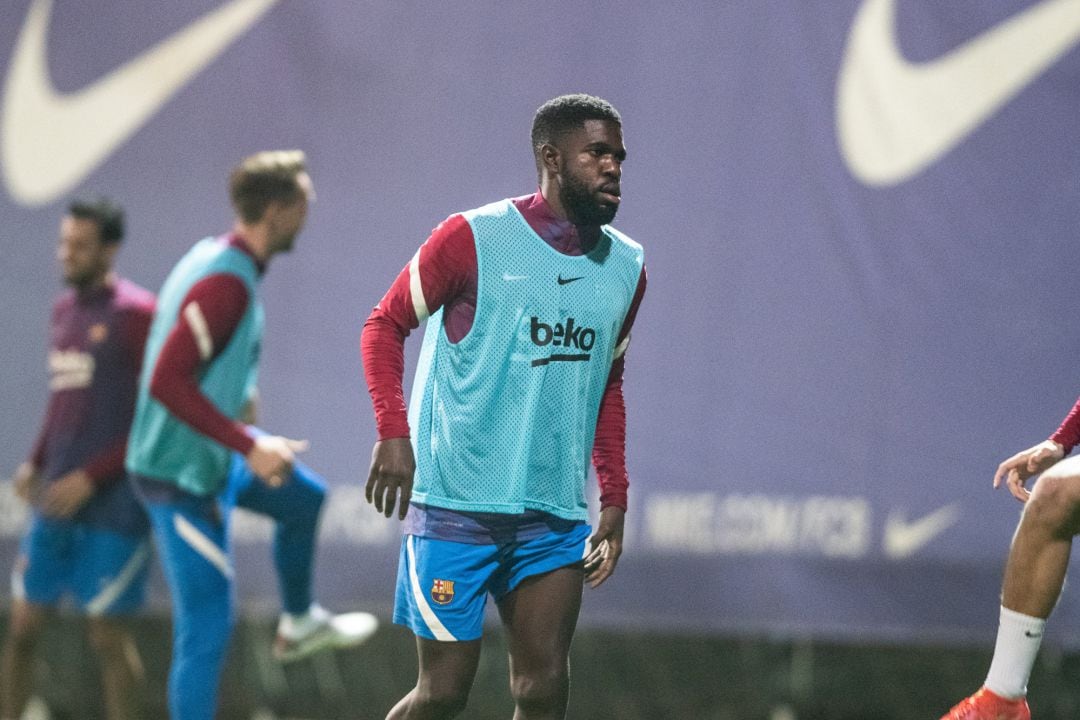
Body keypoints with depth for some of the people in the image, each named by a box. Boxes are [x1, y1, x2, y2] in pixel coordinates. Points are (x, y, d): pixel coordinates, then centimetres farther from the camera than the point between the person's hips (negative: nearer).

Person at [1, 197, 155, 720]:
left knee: (107, 635, -2)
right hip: (56, 501, 7)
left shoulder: (137, 313, -9)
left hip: (113, 505, -7)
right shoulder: (64, 309, 14)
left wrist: (92, 479, -14)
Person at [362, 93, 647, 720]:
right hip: (456, 503, -5)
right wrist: (393, 433, -13)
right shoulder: (473, 239, -6)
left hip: (555, 516, 5)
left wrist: (615, 499, 16)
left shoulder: (625, 268, 10)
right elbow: (386, 325, 1)